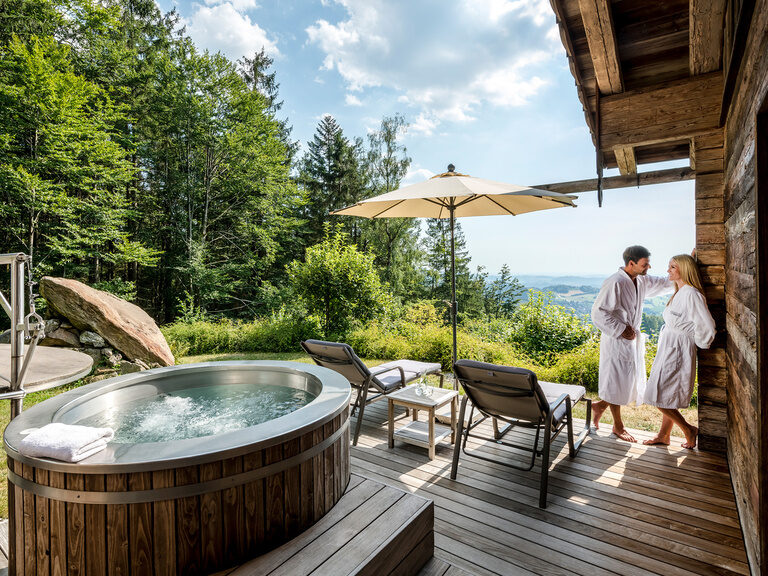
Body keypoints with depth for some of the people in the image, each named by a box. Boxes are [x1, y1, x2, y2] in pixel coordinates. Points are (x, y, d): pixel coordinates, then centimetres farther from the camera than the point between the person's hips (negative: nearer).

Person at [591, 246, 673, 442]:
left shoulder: (642, 281, 7)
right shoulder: (615, 283, -20)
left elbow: (664, 283, 23)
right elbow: (598, 312, -22)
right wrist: (621, 329, -20)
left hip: (633, 340, 9)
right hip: (617, 341, -9)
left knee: (630, 381, 16)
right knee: (618, 383, 5)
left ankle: (600, 405, 34)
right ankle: (618, 426, 23)